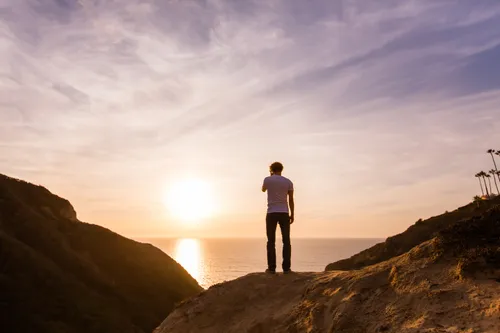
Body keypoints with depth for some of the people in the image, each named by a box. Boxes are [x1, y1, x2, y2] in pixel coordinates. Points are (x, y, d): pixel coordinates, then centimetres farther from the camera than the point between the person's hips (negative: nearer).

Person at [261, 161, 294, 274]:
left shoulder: (267, 179, -1)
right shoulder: (288, 182, 4)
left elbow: (263, 189, 22)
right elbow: (291, 200, 2)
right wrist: (292, 215, 9)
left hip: (271, 213, -1)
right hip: (284, 214, 1)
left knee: (271, 241, 3)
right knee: (286, 241, 5)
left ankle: (271, 267, 1)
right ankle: (286, 267, 3)